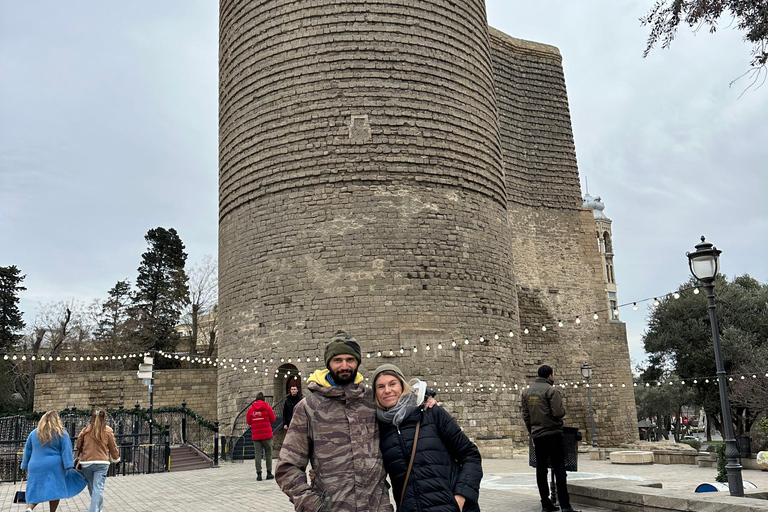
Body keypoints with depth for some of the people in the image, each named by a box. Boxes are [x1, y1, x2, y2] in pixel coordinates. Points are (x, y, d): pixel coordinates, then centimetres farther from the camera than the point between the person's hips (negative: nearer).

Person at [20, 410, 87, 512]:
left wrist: (25, 466, 23)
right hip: (55, 467, -3)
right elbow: (66, 450, -8)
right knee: (55, 491, 3)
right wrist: (69, 466, -11)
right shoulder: (61, 433, 0)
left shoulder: (33, 433, 12)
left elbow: (27, 451, 16)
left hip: (35, 467, 3)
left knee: (35, 492, 7)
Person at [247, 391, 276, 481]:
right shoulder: (267, 407, -3)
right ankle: (269, 473, 7)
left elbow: (248, 422, 9)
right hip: (266, 434, -1)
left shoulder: (251, 409, 3)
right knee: (268, 453, 7)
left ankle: (259, 474, -1)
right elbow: (273, 419, 3)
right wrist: (273, 412, 20)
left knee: (257, 454, 3)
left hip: (255, 435, 2)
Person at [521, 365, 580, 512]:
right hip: (552, 433, -6)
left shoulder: (527, 392, 10)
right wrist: (563, 410, 5)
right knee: (559, 468, -4)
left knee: (541, 470, 8)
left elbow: (525, 416, 11)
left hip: (536, 435, 6)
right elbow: (558, 413, -17)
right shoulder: (551, 390, -10)